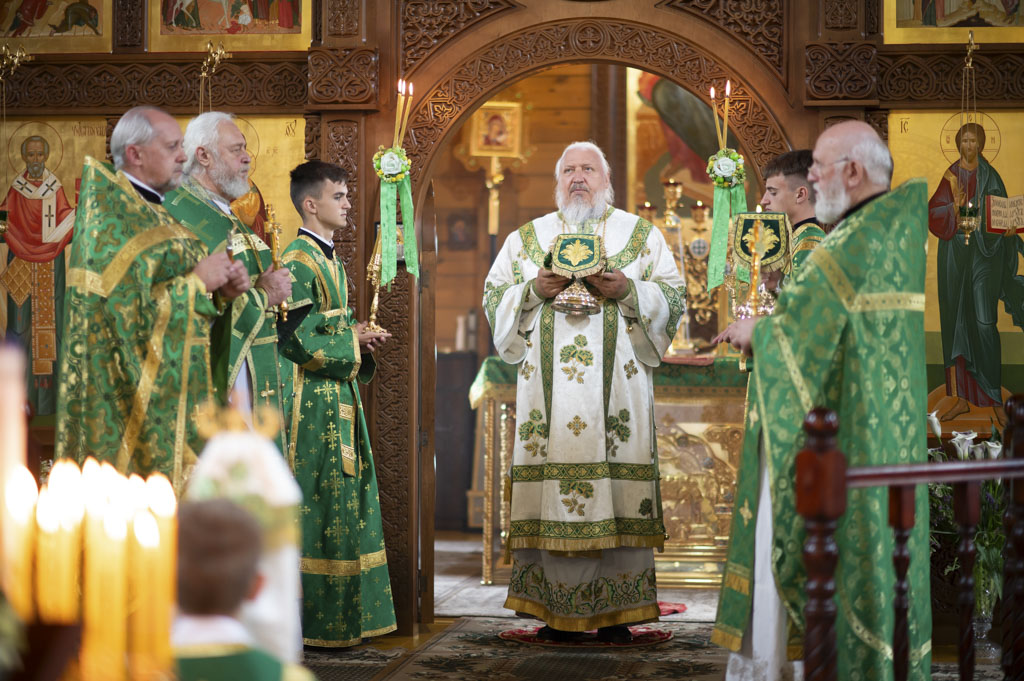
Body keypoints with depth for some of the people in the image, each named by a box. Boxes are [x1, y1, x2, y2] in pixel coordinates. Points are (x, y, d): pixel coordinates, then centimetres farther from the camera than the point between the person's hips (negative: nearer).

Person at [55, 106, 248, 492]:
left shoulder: (153, 214, 17)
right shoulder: (112, 220, -12)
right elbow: (128, 306, -21)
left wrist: (221, 289, 0)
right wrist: (198, 282, -14)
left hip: (172, 392, 9)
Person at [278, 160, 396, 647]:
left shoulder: (330, 260, 18)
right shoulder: (298, 260, -12)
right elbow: (296, 336, -19)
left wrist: (363, 338, 6)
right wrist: (352, 337, -9)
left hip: (338, 397, 10)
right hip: (311, 401, -10)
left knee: (345, 500, 10)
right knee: (318, 504, -7)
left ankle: (339, 616, 15)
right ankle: (311, 621, -2)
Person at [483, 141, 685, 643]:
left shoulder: (641, 235, 12)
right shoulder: (525, 238, 15)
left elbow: (673, 296, 6)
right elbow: (493, 297, 11)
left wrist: (627, 290, -10)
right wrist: (533, 291, -8)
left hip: (617, 389, -1)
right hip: (549, 392, 1)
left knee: (619, 488, -6)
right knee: (551, 486, -5)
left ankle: (615, 611, -1)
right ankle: (558, 611, 1)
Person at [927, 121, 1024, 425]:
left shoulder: (990, 177, 4)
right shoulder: (951, 177, 8)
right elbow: (933, 212, 0)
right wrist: (955, 206, -19)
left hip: (985, 253, -2)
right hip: (955, 253, 2)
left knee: (984, 322, -10)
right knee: (956, 322, 3)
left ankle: (994, 397, -3)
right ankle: (961, 398, 9)